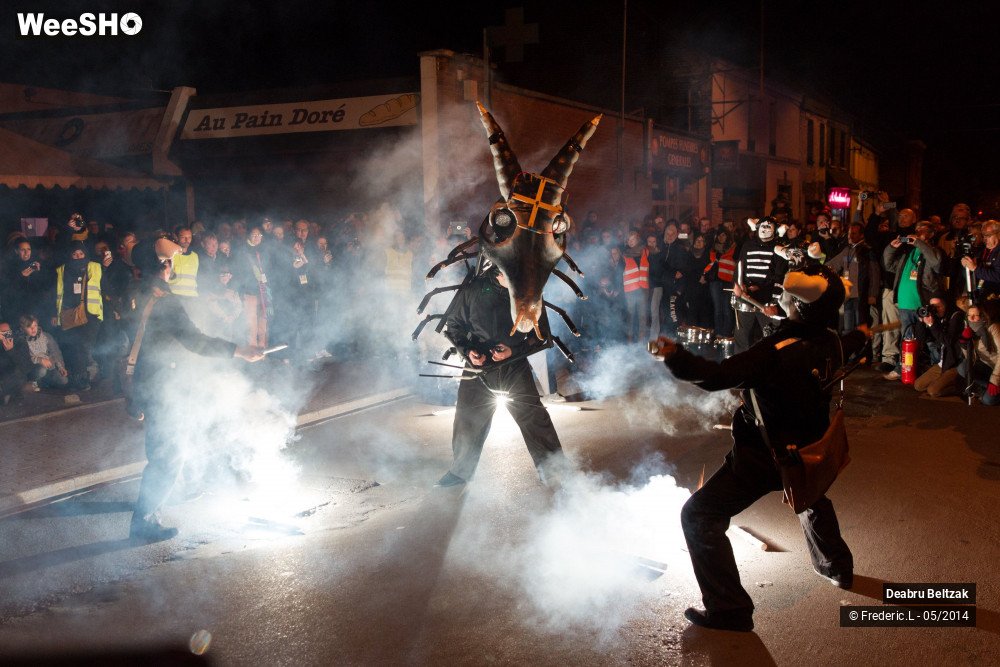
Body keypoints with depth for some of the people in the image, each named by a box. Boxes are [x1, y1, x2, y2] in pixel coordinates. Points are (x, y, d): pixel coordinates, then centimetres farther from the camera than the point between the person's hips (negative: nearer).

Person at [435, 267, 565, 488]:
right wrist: (467, 350, -11)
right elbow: (453, 323, 6)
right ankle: (460, 472, 28)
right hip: (479, 366, 0)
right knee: (468, 421, 7)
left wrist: (514, 350, -11)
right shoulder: (474, 289, -5)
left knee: (534, 419, -8)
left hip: (515, 368, 0)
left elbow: (541, 333, 4)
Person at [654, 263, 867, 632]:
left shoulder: (777, 352, -32)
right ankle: (837, 566, 58)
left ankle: (729, 608, -2)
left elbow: (718, 375, -40)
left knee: (699, 516, -3)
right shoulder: (832, 343, -7)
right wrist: (861, 334, 43)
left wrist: (676, 357, -49)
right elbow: (846, 347, 20)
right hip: (808, 450, 8)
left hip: (763, 456, -8)